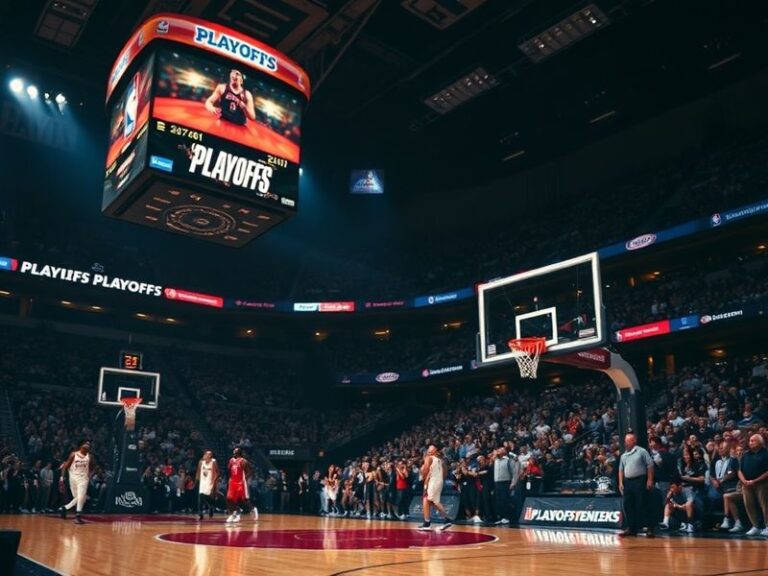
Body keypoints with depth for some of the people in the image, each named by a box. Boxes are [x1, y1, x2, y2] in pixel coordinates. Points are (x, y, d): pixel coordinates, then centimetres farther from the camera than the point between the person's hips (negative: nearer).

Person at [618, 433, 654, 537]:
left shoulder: (641, 451, -4)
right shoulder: (624, 455, 16)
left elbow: (650, 465, -8)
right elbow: (621, 470, 17)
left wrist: (650, 480, -13)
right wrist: (621, 483, 9)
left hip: (640, 481, -7)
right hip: (627, 482, 7)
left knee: (641, 505, -7)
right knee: (628, 506, 7)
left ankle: (649, 528, 1)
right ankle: (631, 528, 15)